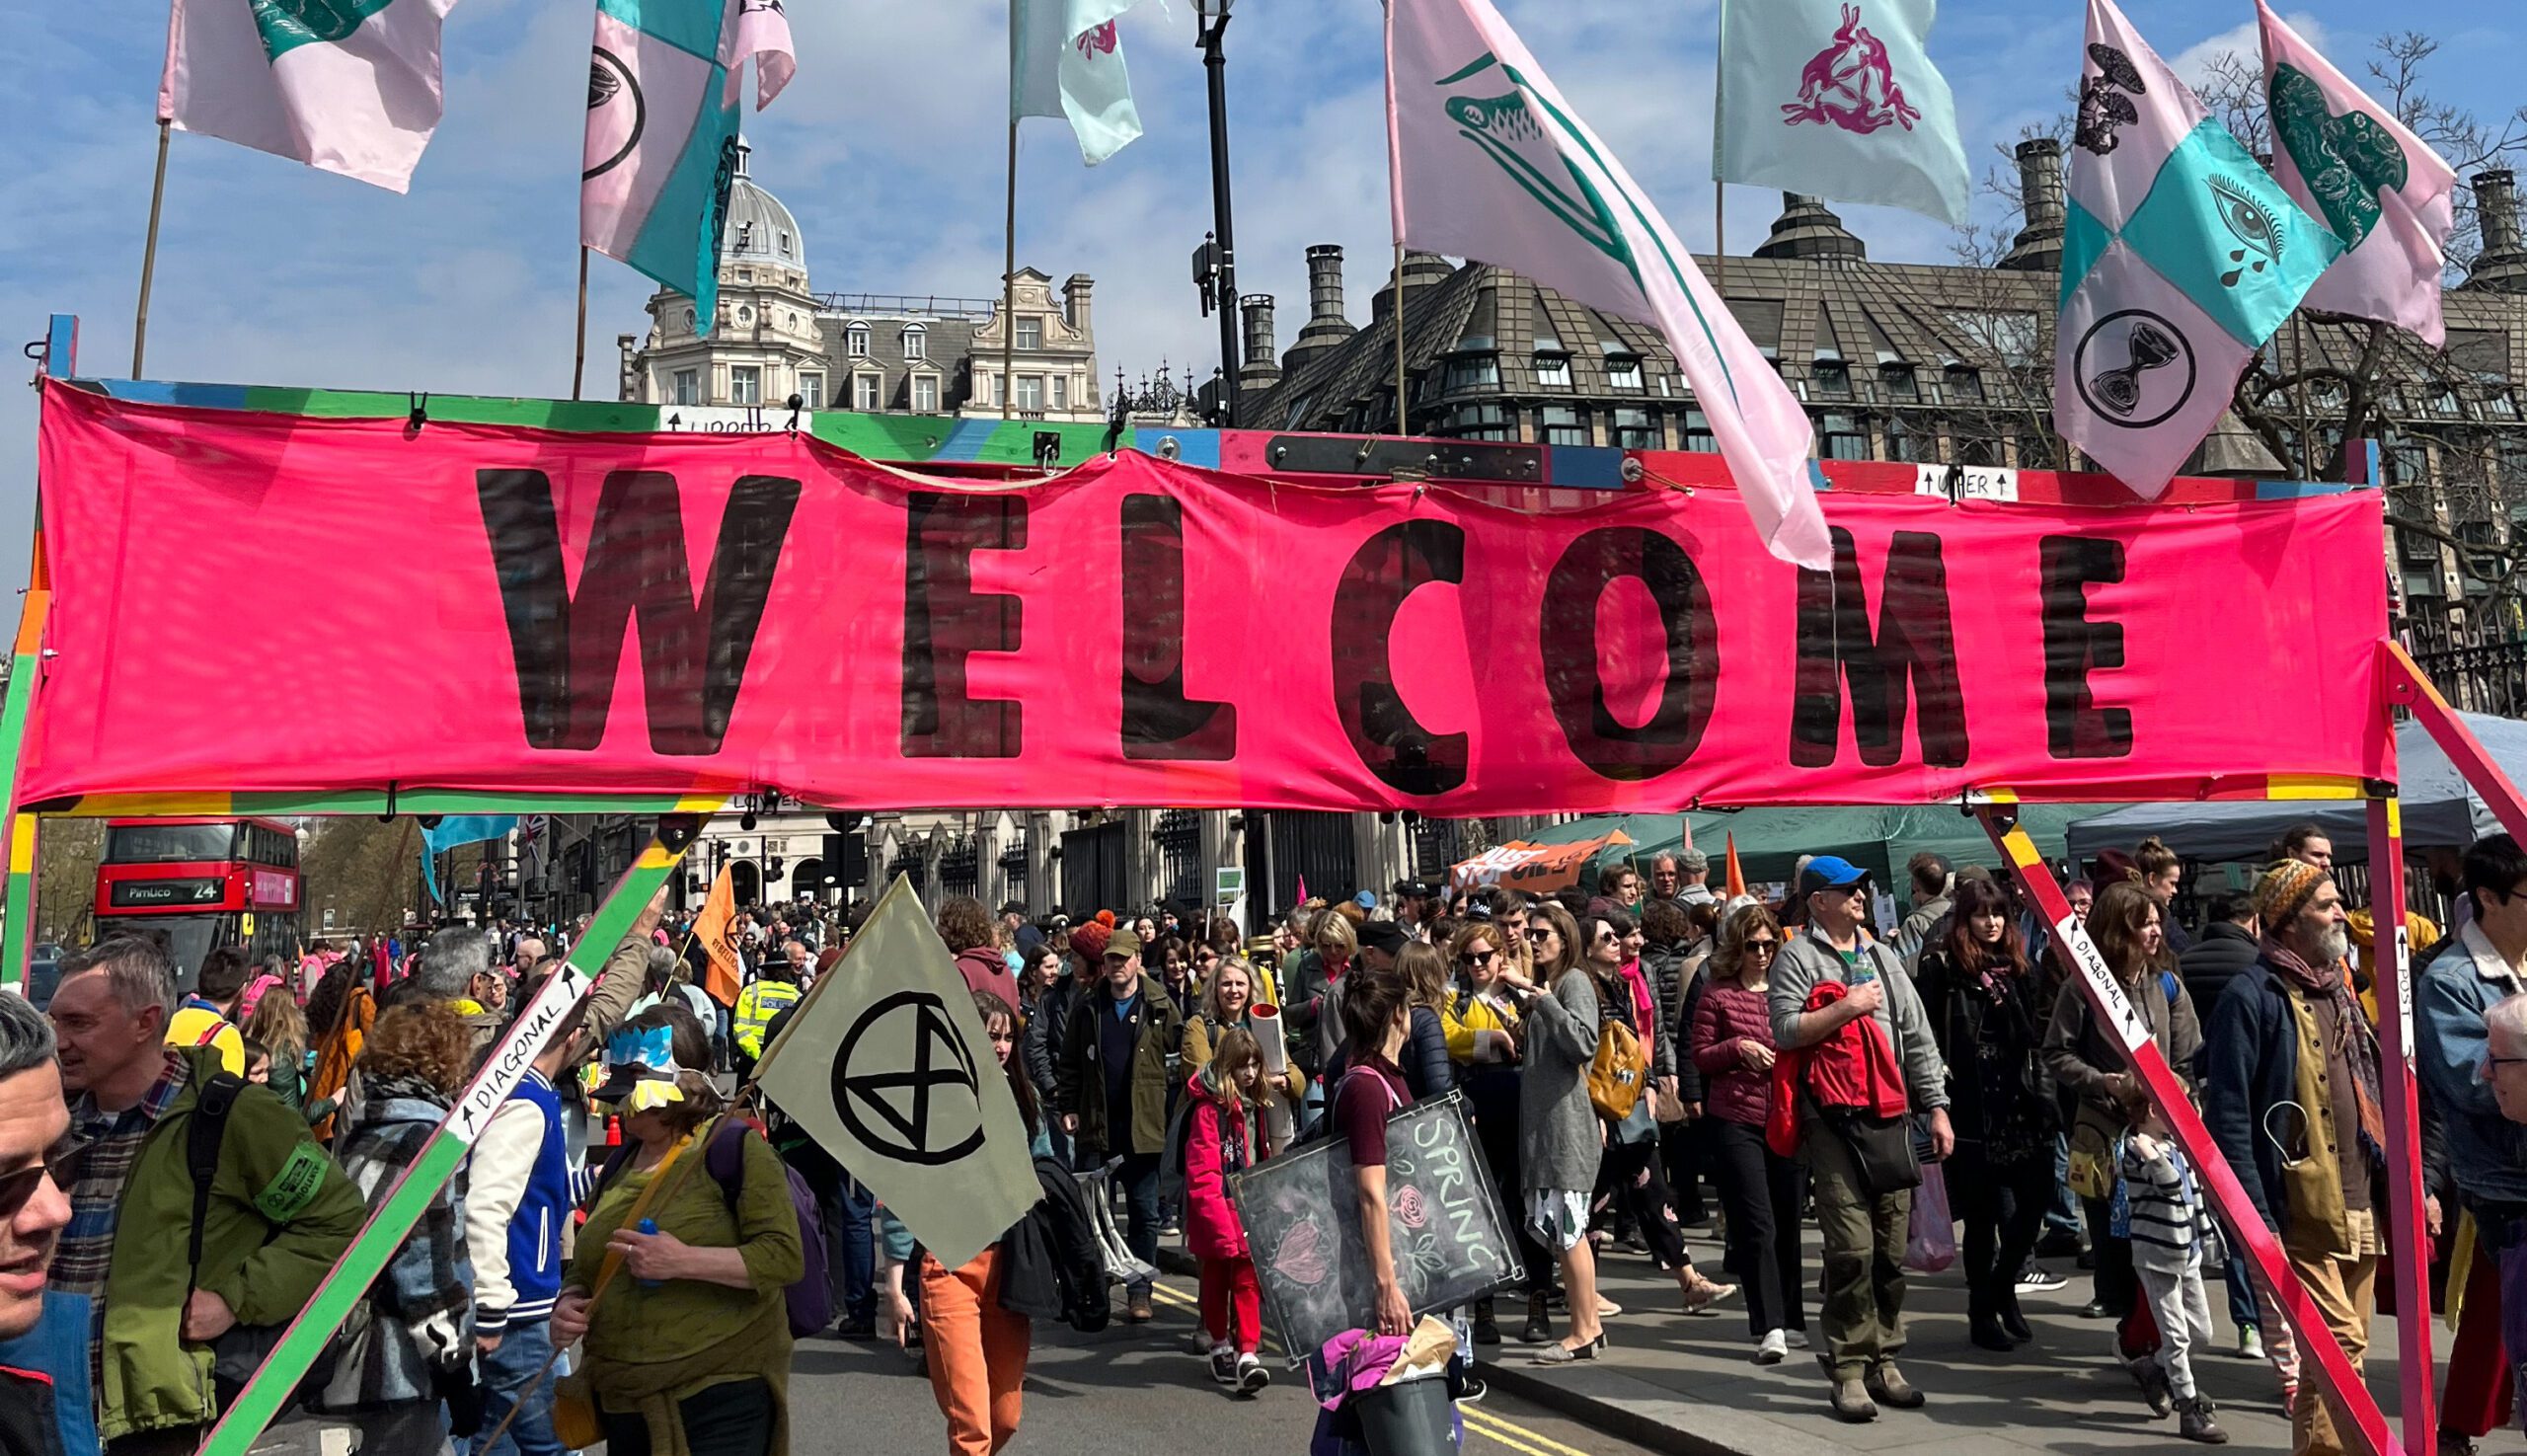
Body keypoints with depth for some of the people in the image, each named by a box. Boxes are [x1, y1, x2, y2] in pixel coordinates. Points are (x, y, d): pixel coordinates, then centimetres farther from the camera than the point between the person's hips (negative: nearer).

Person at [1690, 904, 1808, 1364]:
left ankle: (1791, 1319, 23)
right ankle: (1770, 1327, -8)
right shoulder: (1718, 994, 0)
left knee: (1788, 1225, 11)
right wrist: (1737, 1048, -13)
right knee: (1758, 1226, -8)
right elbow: (1698, 1056, 2)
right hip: (1737, 1123, -3)